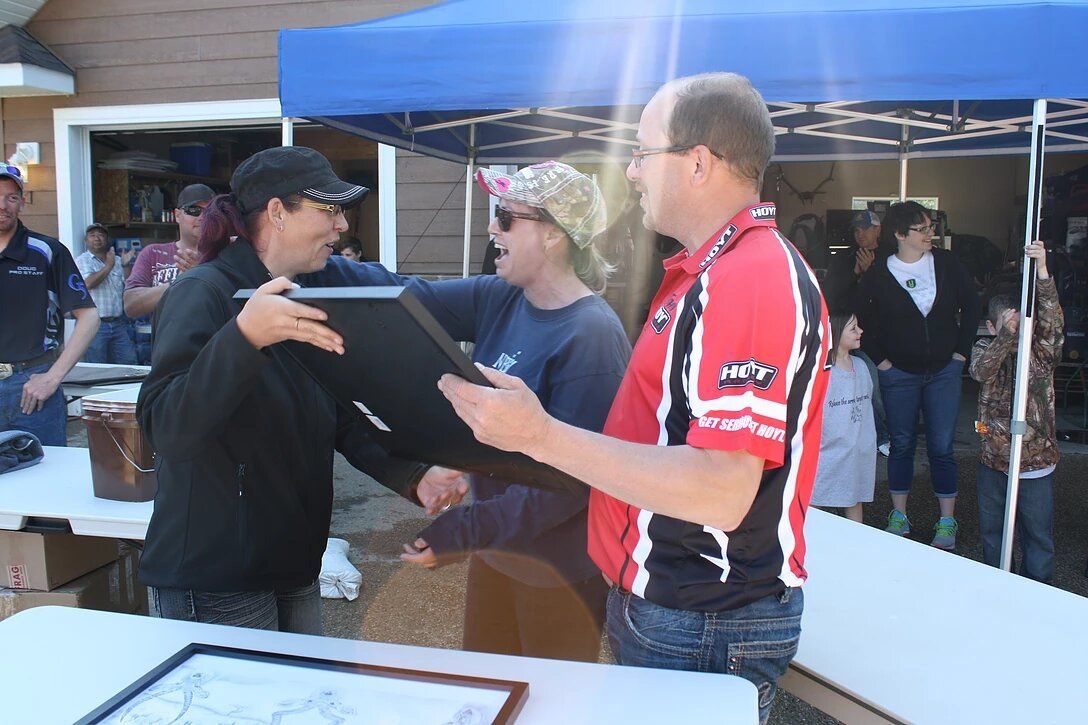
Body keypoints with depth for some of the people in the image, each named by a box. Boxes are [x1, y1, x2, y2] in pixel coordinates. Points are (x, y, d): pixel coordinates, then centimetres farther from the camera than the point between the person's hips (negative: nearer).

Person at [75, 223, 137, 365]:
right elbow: (89, 283, -18)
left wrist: (126, 266, -4)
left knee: (129, 365, 2)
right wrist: (109, 265, -10)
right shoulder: (82, 261, 1)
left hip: (119, 323, 4)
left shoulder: (117, 261, 13)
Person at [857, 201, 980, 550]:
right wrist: (880, 359, -2)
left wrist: (962, 350, 3)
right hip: (899, 374, -1)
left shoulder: (946, 263, -1)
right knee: (902, 444, 8)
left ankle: (947, 522, 15)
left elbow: (971, 306, 7)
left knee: (941, 446, 2)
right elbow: (863, 322, 2)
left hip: (944, 370, 1)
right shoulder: (878, 273, -6)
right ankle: (898, 517, 21)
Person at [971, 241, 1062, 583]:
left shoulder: (1042, 351, -6)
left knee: (1038, 536, 7)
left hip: (1037, 460, -2)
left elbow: (1052, 320, -24)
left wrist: (1042, 270, -38)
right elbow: (981, 370, -23)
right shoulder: (985, 348, -3)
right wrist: (1006, 335, -39)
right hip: (993, 457, 2)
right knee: (992, 532, 17)